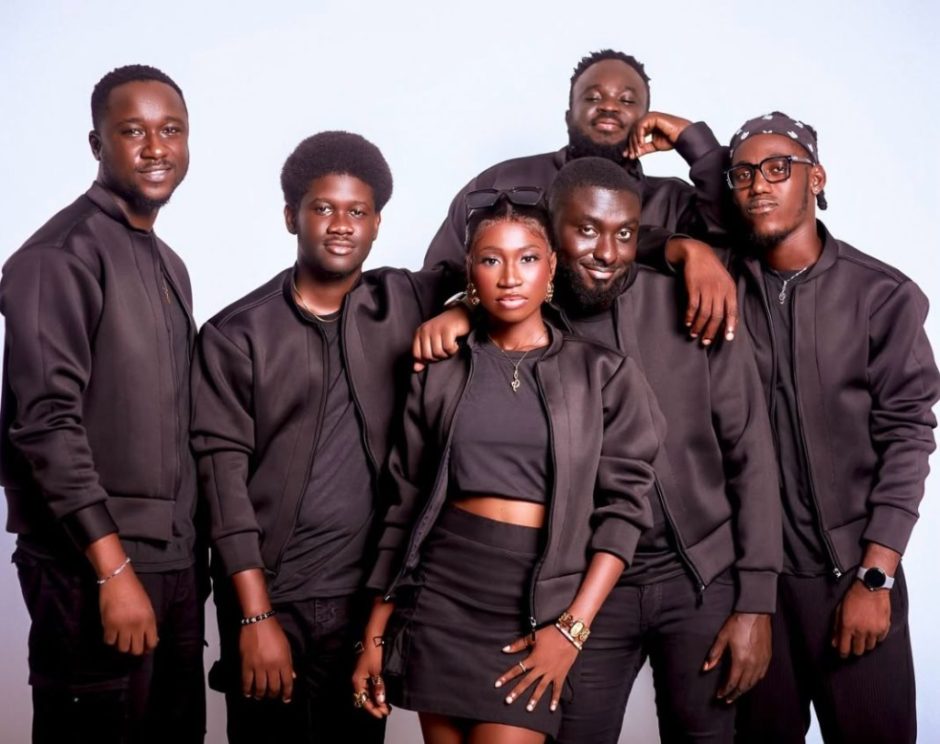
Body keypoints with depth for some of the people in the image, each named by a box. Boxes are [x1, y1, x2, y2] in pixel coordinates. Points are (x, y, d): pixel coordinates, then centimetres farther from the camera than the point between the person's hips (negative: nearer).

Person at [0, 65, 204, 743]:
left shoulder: (169, 266, 16)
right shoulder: (63, 254, -10)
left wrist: (187, 558, 12)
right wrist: (114, 568, -18)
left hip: (174, 564, 8)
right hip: (93, 567, -7)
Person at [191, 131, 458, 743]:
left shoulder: (407, 303, 5)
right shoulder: (235, 335, -3)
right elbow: (224, 471, -7)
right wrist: (256, 616, -12)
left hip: (373, 595, 2)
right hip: (271, 599, -2)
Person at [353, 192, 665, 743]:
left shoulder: (604, 373, 2)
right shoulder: (441, 373, 7)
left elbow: (624, 505, -2)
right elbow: (407, 504, 8)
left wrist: (573, 626, -12)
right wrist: (376, 634, 5)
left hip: (540, 601, -2)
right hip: (441, 592, 2)